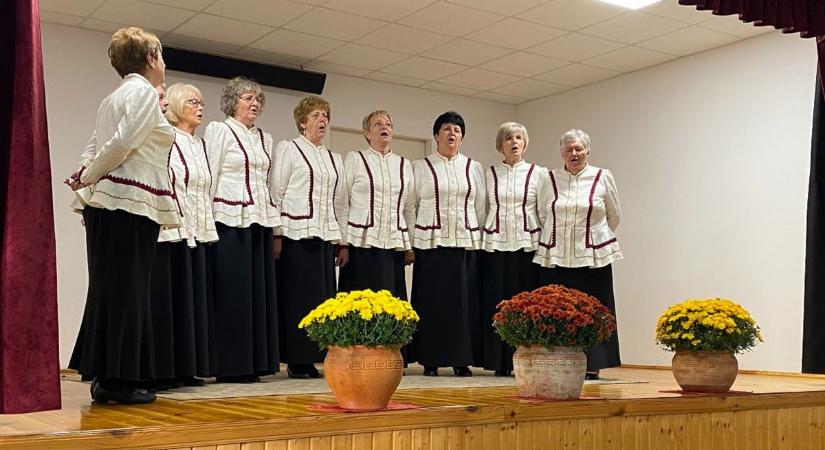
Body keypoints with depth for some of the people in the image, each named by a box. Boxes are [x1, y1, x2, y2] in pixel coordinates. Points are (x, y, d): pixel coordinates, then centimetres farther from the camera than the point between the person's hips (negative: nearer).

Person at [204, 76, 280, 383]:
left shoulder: (265, 139, 18)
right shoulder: (218, 131, 2)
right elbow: (209, 179, -3)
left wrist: (274, 226, 11)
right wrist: (206, 223, -9)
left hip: (260, 222, 6)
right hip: (230, 222, -6)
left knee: (259, 291, 5)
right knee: (232, 292, -5)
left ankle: (254, 362, 11)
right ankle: (230, 366, 1)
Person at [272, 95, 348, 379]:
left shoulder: (334, 159, 20)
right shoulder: (287, 149, 5)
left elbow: (341, 203, 20)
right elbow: (275, 193, -2)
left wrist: (342, 242, 13)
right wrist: (276, 235, -11)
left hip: (325, 236, 5)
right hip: (295, 235, -5)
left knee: (322, 297, 2)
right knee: (297, 297, -5)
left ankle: (310, 358, 7)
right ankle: (296, 361, 0)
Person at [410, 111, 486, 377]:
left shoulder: (474, 168, 12)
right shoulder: (420, 167, 7)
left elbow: (481, 208, 13)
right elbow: (410, 207, 6)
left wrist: (480, 240, 8)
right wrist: (409, 244, 1)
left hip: (466, 243, 2)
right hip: (431, 243, -2)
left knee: (464, 301, 1)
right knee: (431, 301, -1)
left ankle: (461, 359, 8)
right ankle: (431, 360, 5)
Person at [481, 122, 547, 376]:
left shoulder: (538, 173, 6)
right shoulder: (489, 174, 10)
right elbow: (483, 209, 12)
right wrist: (480, 240, 7)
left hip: (527, 244, -1)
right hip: (495, 244, 1)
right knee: (497, 303, 0)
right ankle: (501, 362, 6)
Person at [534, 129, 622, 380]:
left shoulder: (603, 178, 4)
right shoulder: (551, 180, 8)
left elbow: (614, 216, 14)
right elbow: (542, 215, 18)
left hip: (592, 256, -1)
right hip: (556, 257, 1)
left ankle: (592, 365, 6)